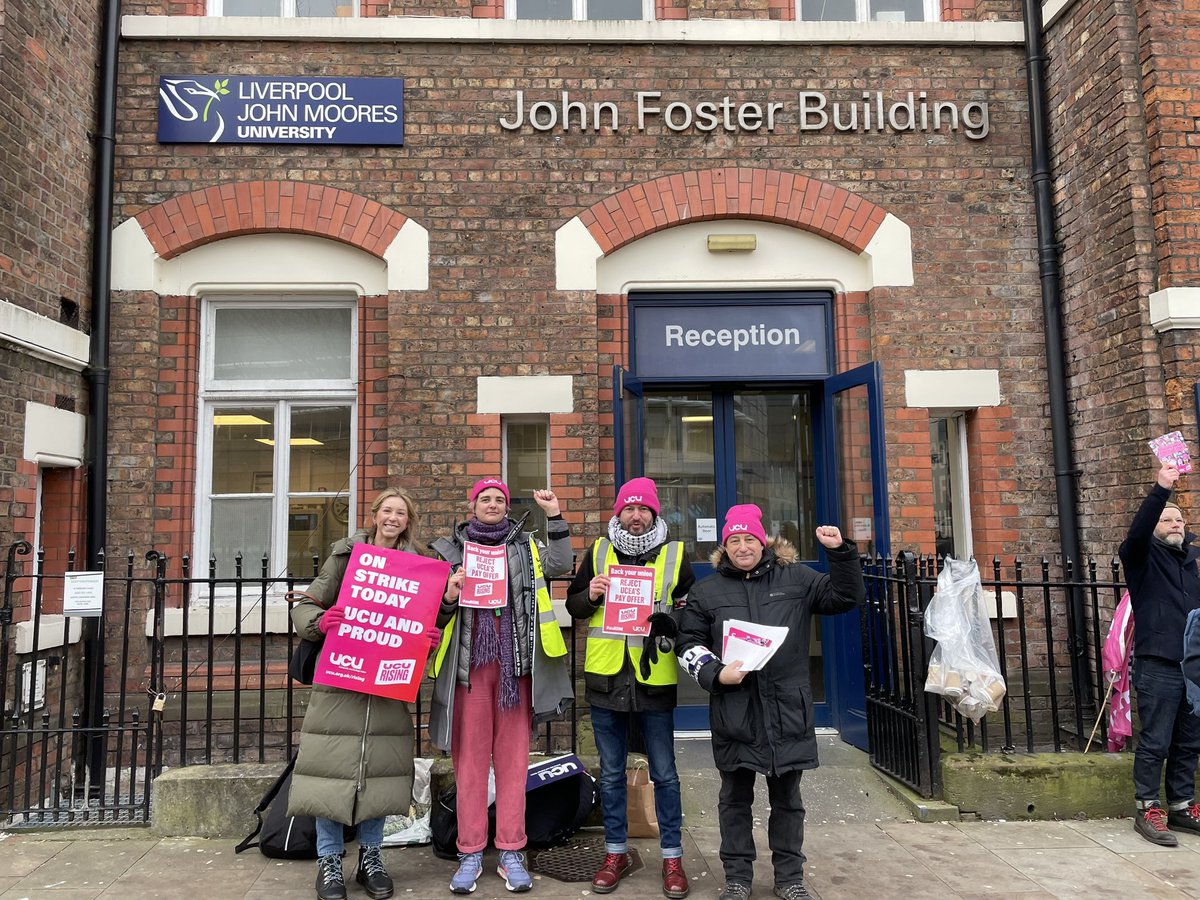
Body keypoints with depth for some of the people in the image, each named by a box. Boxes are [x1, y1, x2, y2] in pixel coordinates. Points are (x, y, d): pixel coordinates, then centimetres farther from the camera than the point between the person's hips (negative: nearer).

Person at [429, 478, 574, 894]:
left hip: (515, 663, 1)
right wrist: (450, 594, -13)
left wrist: (555, 516, -9)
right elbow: (438, 614, 8)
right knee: (470, 757, 3)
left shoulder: (524, 546, 12)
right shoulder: (452, 550, 9)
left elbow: (561, 565, -6)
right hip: (469, 663, -1)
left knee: (513, 757, 5)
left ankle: (511, 852, 13)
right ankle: (470, 854, 12)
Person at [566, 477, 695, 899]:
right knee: (611, 772, 13)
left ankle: (672, 857, 23)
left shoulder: (675, 554, 2)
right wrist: (590, 596, -10)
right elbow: (573, 604, 12)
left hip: (654, 679, -1)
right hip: (606, 678, 2)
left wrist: (670, 619, -15)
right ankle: (616, 852, 28)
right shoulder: (598, 551, 7)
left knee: (664, 774, 9)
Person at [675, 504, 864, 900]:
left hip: (787, 709, 0)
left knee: (787, 798, 13)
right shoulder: (707, 590, 6)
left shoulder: (796, 579, 6)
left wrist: (841, 552, -9)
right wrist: (716, 674, -9)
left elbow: (846, 597, 4)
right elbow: (688, 643, 7)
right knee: (736, 798, 11)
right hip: (734, 712, 0)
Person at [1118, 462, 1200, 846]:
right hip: (1158, 665, -6)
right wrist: (1161, 489, -30)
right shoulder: (1143, 557, -2)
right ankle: (1147, 810, 6)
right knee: (1155, 742, -2)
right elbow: (1137, 531, -22)